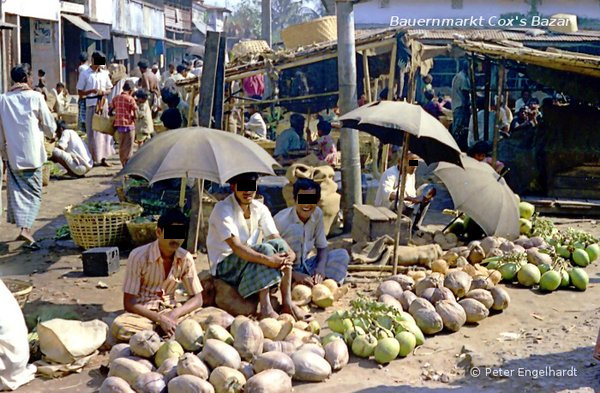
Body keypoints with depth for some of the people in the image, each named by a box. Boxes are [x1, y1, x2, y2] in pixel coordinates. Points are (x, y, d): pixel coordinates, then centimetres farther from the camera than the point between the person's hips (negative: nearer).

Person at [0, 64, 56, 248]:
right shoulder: (35, 97, -6)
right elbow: (50, 126, -1)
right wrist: (50, 134, 22)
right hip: (32, 154, -3)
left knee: (16, 191, 12)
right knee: (33, 192, 0)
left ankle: (22, 227, 12)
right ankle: (26, 228, -14)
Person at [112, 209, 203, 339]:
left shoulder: (186, 259, -6)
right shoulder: (139, 256, -16)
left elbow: (197, 299, 0)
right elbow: (129, 303, -15)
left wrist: (174, 314, -20)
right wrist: (160, 319, -28)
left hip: (169, 312, 3)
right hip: (143, 313, -2)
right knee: (119, 326, -36)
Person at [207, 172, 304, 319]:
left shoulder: (260, 209, 2)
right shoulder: (222, 209, -18)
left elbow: (276, 238, -7)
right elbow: (236, 246, -29)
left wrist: (290, 253, -30)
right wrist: (267, 260, -40)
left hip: (250, 261, 6)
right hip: (224, 266, -6)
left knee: (280, 244, -19)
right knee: (266, 249, -29)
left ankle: (287, 302, -20)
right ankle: (265, 308, -33)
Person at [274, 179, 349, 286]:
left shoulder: (317, 214, -4)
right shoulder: (281, 220, -22)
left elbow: (322, 247, 3)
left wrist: (321, 267, -18)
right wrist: (294, 274, -33)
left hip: (305, 267, 6)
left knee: (342, 255, -7)